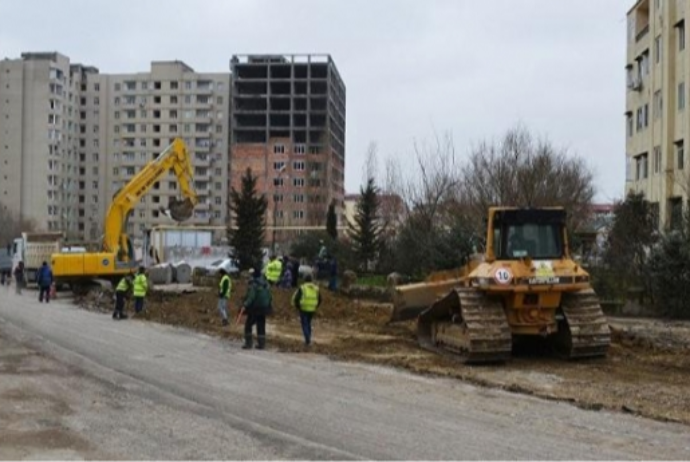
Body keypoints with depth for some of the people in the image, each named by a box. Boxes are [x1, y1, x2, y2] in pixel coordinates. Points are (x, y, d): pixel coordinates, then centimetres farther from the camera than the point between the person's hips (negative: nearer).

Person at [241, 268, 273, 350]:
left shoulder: (253, 284, -15)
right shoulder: (266, 285, 8)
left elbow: (251, 297, -23)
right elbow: (270, 297, 12)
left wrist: (245, 304, -22)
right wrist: (267, 305, 22)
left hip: (254, 309, -7)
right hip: (263, 309, 7)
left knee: (248, 325, 5)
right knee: (261, 326, 11)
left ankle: (248, 343, 2)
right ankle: (261, 344, 10)